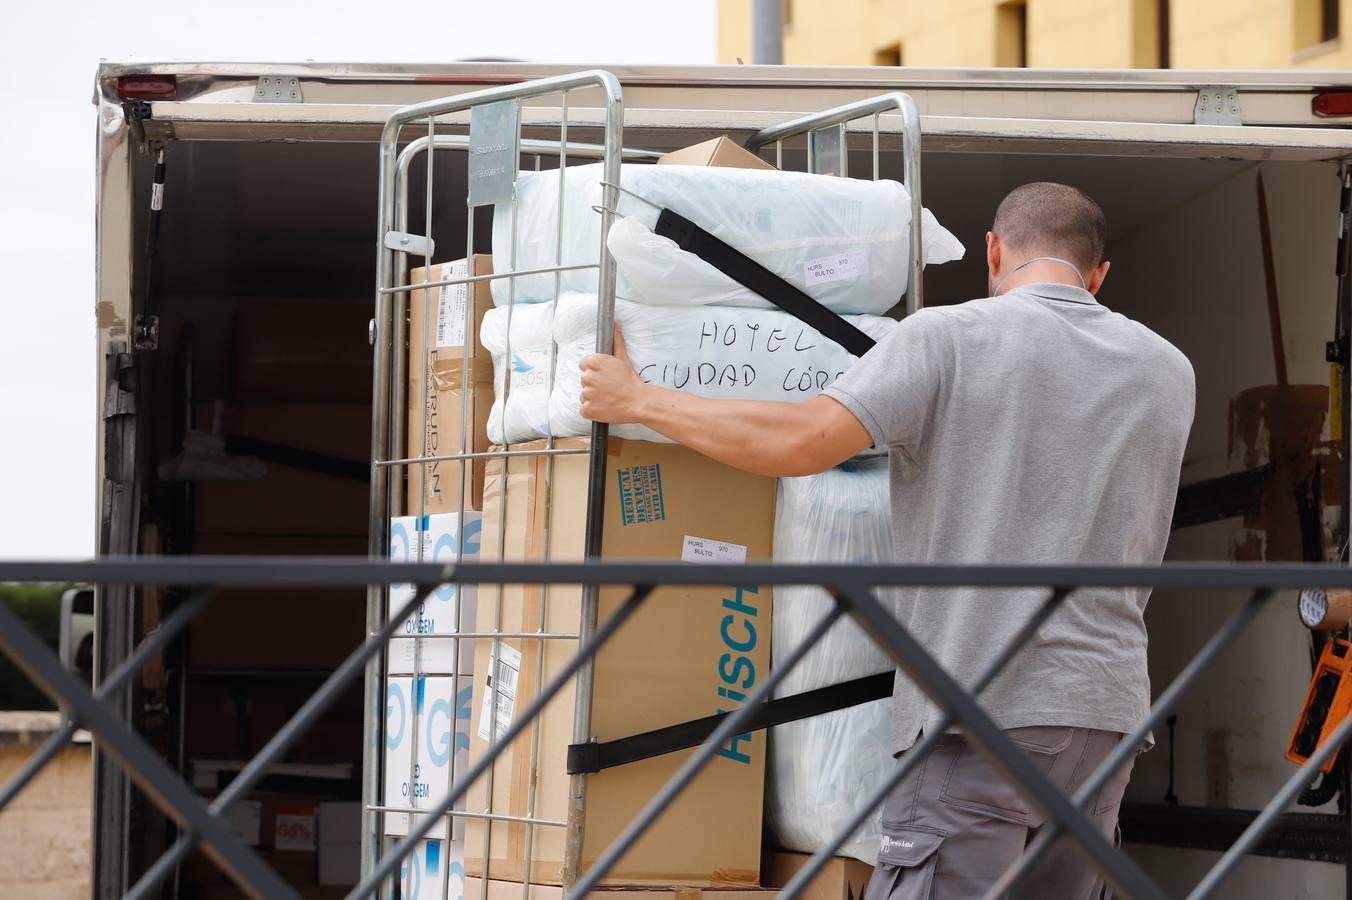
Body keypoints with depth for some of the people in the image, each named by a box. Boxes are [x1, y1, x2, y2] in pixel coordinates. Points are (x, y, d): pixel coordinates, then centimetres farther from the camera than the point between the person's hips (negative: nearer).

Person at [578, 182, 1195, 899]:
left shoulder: (949, 337, -3)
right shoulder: (1168, 373, 14)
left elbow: (803, 441, -12)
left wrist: (637, 400, 0)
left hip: (984, 708, -6)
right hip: (1107, 708, 6)